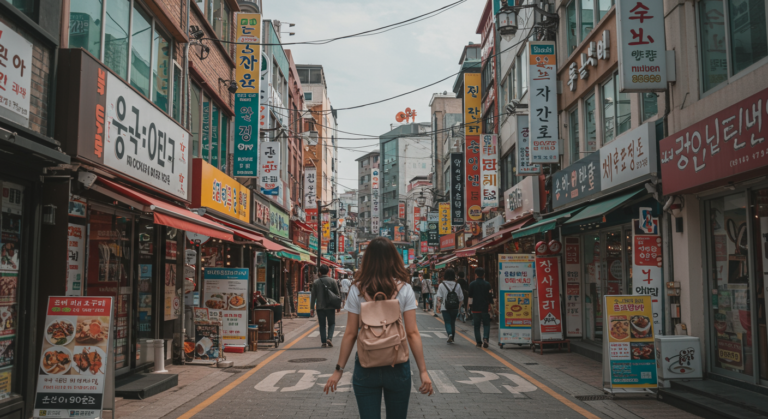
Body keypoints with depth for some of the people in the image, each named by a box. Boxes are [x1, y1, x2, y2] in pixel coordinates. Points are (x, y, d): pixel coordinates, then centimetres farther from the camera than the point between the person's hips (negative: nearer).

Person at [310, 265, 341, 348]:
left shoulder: (316, 282, 0)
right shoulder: (332, 281, -3)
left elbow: (313, 296, 1)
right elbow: (337, 294, -1)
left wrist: (312, 308, 4)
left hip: (320, 307, 1)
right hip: (330, 307, -1)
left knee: (322, 325, 9)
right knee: (331, 323, 10)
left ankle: (324, 342, 6)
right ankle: (329, 338, -9)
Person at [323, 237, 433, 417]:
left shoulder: (357, 289, -5)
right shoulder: (404, 289, -5)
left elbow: (350, 334, -5)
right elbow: (412, 333, -8)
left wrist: (339, 370, 3)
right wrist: (423, 371, -4)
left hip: (365, 367, 0)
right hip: (397, 367, 1)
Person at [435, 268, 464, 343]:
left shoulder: (441, 285, -6)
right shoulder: (457, 285, 1)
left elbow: (439, 297, -8)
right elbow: (461, 298, 4)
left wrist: (438, 306, 1)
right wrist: (459, 306, 15)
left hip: (445, 308, -2)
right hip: (455, 308, 2)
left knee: (447, 322, 0)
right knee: (453, 322, 13)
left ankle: (450, 334, -25)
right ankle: (451, 339, 19)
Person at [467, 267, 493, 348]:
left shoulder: (472, 284, -3)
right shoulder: (487, 284, -1)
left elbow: (470, 296, -2)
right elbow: (490, 296, 1)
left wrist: (470, 306, 8)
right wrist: (491, 305, 13)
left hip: (475, 308, 0)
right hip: (485, 308, 0)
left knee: (477, 325, 9)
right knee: (486, 324, 9)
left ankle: (479, 342, 8)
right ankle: (485, 338, -13)